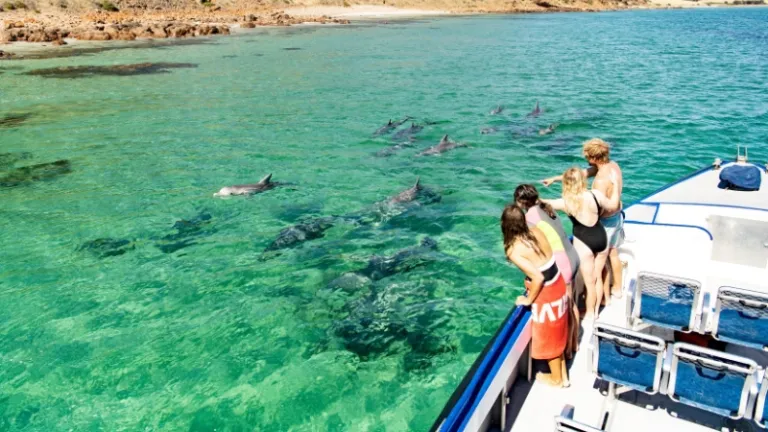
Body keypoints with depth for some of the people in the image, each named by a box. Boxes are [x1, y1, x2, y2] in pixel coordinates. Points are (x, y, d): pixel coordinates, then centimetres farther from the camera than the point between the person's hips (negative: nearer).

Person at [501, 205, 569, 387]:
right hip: (558, 286, 7)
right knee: (557, 335, 26)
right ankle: (563, 374, 44)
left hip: (545, 295, -7)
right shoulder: (536, 232, -6)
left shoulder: (513, 250, -26)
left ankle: (556, 378, 40)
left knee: (548, 338, 18)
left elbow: (538, 278, -29)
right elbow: (545, 263, 5)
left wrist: (529, 299, -13)